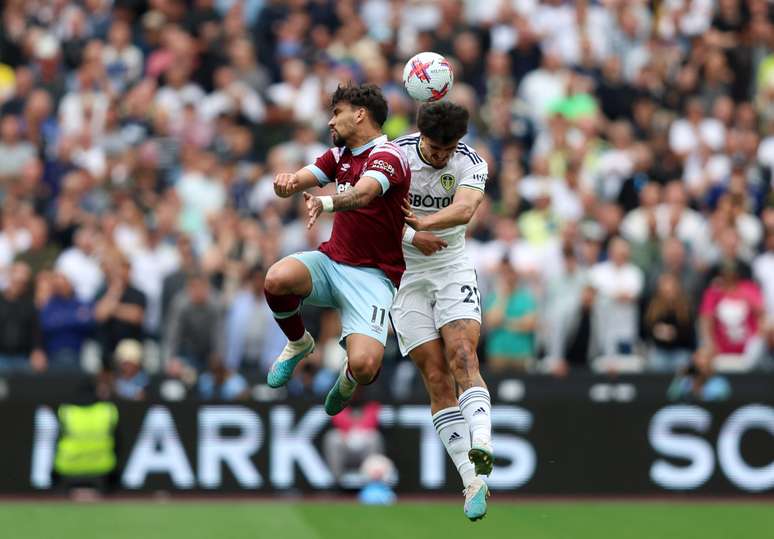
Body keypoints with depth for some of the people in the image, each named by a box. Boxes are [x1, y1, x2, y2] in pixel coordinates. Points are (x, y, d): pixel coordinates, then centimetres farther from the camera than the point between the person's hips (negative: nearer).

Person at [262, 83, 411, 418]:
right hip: (331, 261, 6)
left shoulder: (386, 156, -11)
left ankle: (349, 377, 17)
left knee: (364, 366, -25)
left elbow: (362, 194, -32)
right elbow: (300, 180, 2)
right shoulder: (339, 155, 14)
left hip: (373, 275, -6)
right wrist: (287, 183, -24)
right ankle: (298, 343, 3)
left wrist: (325, 203, -52)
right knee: (277, 278, -29)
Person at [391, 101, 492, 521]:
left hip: (453, 269, 0)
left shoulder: (471, 163, -10)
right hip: (403, 272, 0)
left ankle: (481, 446, -39)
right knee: (435, 375, -8)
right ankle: (472, 481, -10)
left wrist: (424, 222, -45)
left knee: (462, 356, -22)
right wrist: (409, 235, -27)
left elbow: (464, 208, -28)